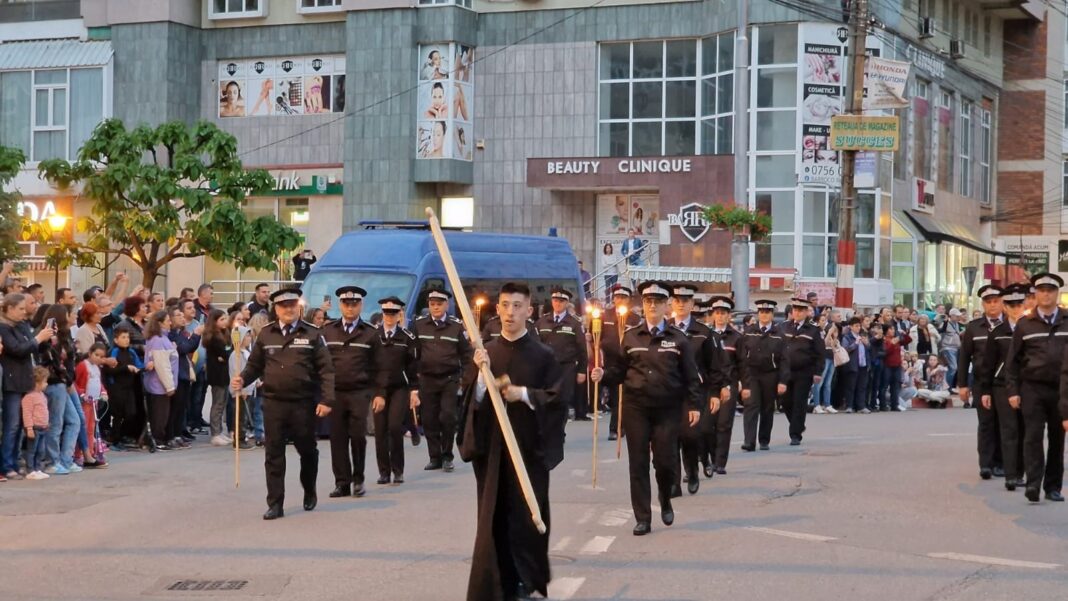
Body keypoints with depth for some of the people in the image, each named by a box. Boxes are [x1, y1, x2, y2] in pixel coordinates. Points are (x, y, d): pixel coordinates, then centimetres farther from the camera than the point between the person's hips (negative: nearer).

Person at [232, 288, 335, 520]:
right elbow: (255, 365, 12)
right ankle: (275, 503, 4)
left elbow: (326, 369, -3)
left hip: (303, 403, -1)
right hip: (273, 403, 1)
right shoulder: (266, 334, 7)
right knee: (273, 454, 0)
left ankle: (310, 492, 35)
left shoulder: (312, 334, 0)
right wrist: (242, 379, -8)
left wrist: (326, 399, -11)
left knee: (307, 450, 11)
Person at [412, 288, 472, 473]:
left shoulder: (457, 326, 1)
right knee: (429, 420, 3)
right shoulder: (419, 324, 2)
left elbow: (466, 353, 5)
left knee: (447, 416, -9)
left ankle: (447, 456, 5)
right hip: (427, 379, 2)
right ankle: (434, 457, 13)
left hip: (450, 379, -1)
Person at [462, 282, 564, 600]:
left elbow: (558, 398, -4)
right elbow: (475, 402, 2)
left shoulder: (543, 355, -1)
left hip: (529, 447, -2)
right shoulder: (485, 352, 6)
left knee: (526, 516, 3)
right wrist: (482, 375, -14)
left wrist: (524, 394, -16)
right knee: (493, 517, 1)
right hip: (491, 446, 2)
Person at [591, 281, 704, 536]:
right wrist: (603, 374, -15)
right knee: (638, 462, 1)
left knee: (666, 460, -3)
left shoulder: (678, 338, 3)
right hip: (636, 408, 1)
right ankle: (642, 518, 8)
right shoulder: (630, 336, 5)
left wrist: (694, 405, -2)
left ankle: (665, 500, 29)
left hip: (668, 409, -1)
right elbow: (619, 369, 4)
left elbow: (690, 375, 3)